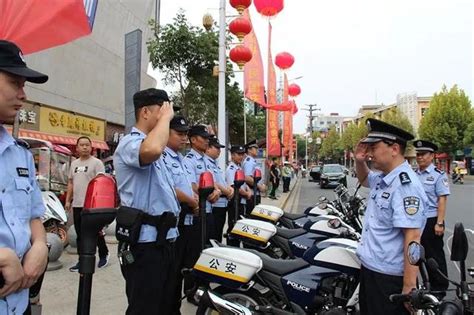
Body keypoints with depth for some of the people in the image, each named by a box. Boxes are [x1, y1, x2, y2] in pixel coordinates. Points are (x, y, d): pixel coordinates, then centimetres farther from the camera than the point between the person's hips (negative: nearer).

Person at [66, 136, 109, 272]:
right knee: (80, 234, 11)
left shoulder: (96, 163, -7)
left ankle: (104, 254, 22)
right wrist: (68, 200, 14)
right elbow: (70, 183, 20)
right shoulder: (74, 164, 15)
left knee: (96, 232, 2)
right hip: (77, 204, 7)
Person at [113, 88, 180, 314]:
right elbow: (152, 149, -39)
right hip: (144, 243, -10)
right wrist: (165, 118, -21)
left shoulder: (153, 142, 20)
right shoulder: (130, 143, -13)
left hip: (165, 239, 10)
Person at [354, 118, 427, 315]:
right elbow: (364, 180, 29)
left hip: (389, 277, -9)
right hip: (369, 268, 9)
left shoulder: (405, 185, -23)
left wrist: (409, 287, -27)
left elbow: (412, 237, -27)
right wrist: (359, 161, 7)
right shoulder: (382, 178, 5)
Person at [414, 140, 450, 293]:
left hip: (431, 221, -6)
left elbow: (442, 200, -14)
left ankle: (440, 287, 22)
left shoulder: (438, 175, -10)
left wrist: (439, 223, -18)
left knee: (435, 256, 6)